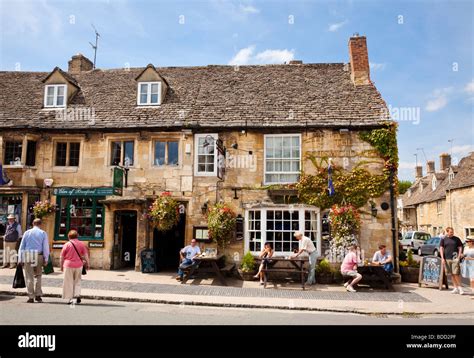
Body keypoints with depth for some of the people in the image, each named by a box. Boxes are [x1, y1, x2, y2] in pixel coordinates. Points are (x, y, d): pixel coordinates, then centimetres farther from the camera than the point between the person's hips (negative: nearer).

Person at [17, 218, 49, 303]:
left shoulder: (27, 232, 8)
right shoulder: (43, 233, 4)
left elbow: (22, 246, 7)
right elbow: (46, 247, 0)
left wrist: (20, 259, 9)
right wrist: (46, 259, 3)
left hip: (27, 256, 0)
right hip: (39, 256, 0)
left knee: (29, 277, 4)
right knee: (38, 276, 14)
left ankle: (31, 297, 6)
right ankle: (38, 295, 11)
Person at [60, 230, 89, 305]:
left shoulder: (66, 244, -2)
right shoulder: (81, 244, 2)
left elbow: (62, 257, 1)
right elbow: (86, 255, 1)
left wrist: (61, 266, 12)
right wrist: (87, 264, 9)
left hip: (68, 265, -2)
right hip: (78, 265, 2)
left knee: (69, 283, 7)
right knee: (77, 281, 14)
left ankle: (70, 298, 9)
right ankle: (77, 296, 3)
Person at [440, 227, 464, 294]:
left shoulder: (457, 239, 5)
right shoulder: (443, 239, 5)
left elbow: (460, 248, 6)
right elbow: (441, 249, 4)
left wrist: (459, 257, -4)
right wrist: (442, 258, -4)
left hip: (455, 258, -2)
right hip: (447, 259, 2)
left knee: (456, 273, -8)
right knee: (452, 274, 7)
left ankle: (460, 287, 3)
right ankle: (456, 288, 14)